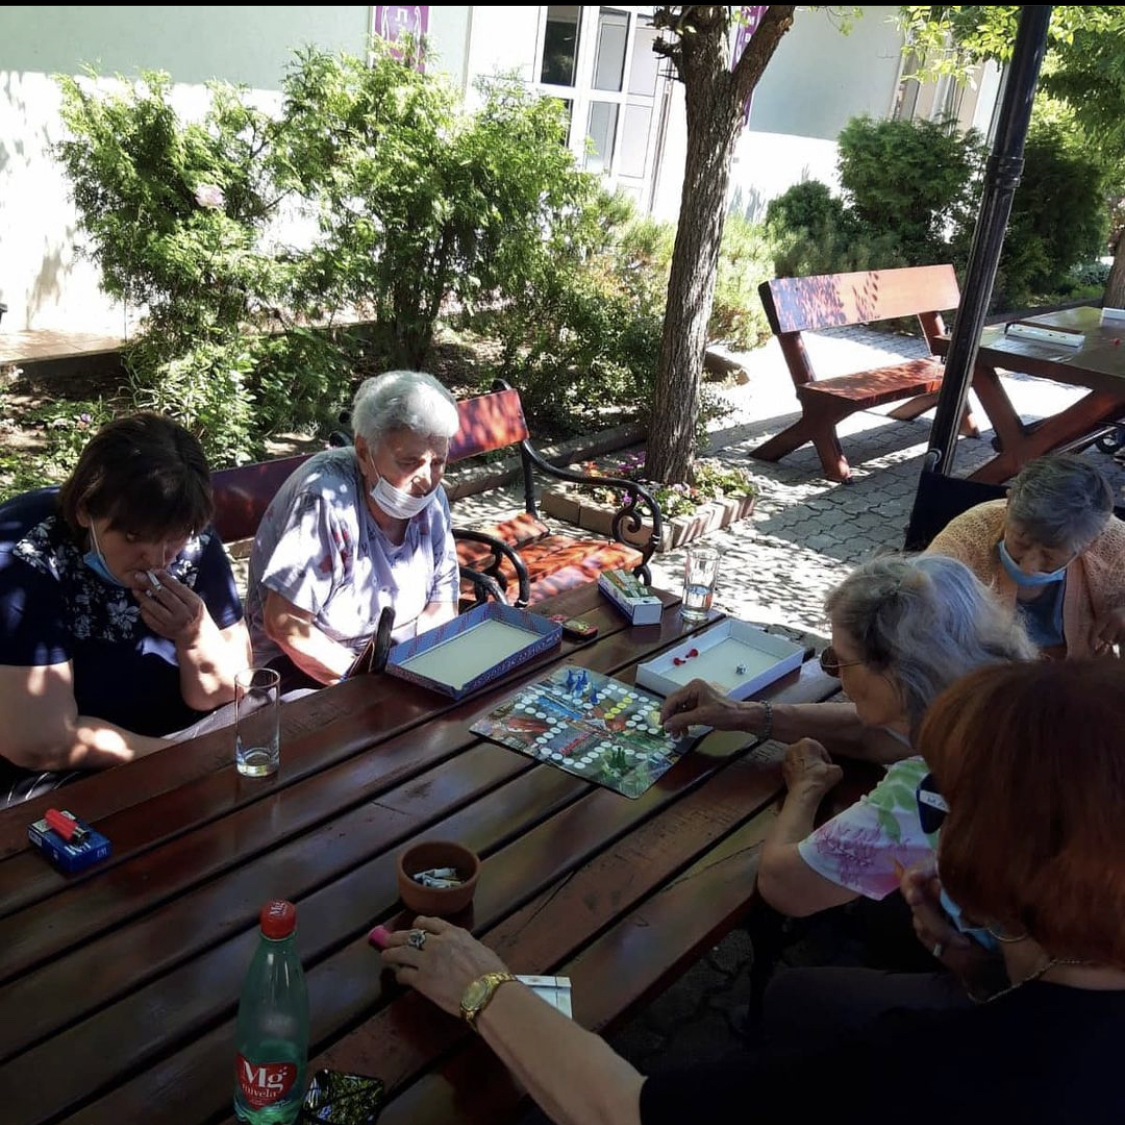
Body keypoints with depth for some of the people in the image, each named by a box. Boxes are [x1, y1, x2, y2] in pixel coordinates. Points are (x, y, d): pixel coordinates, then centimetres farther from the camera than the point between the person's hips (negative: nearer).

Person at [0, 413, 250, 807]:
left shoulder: (192, 541, -8)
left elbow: (224, 695, -3)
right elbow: (41, 745, -24)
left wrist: (197, 635, -23)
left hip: (176, 743, 6)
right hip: (58, 784, -5)